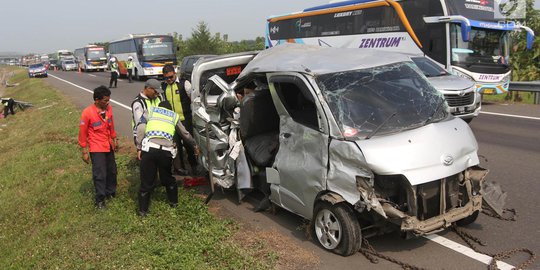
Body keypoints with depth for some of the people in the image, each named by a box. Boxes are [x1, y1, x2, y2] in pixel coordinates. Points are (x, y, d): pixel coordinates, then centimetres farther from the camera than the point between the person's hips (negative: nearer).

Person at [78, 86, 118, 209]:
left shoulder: (109, 108, -4)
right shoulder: (87, 113, -19)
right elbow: (82, 133, -11)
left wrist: (114, 140, 17)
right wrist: (84, 152, -9)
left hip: (108, 146, 6)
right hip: (96, 148, -6)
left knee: (112, 171, 17)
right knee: (100, 174, -3)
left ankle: (110, 192, 37)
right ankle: (100, 199, 13)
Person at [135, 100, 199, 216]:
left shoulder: (151, 110, 20)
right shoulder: (174, 116, 24)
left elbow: (141, 128, 4)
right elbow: (185, 134, 33)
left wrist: (139, 148, 6)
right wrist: (194, 146, 48)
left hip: (149, 148, -1)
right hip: (166, 150, 1)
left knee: (146, 181, 8)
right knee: (168, 178, 24)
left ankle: (143, 210, 15)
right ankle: (173, 202, 38)